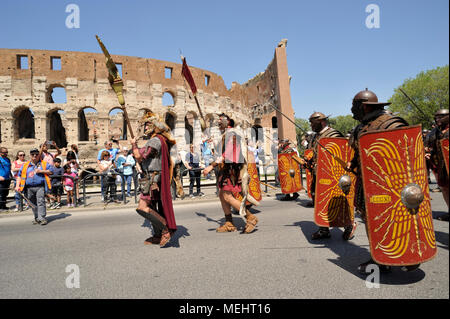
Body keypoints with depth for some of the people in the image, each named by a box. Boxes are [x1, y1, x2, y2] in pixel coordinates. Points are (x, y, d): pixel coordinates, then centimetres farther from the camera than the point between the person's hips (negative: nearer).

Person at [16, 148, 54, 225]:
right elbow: (20, 176, 17)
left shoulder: (44, 164, 7)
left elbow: (51, 171, -2)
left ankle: (42, 218, -14)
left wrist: (41, 171, -12)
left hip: (40, 187, -4)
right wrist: (17, 185, 8)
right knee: (33, 204, 9)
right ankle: (36, 218, 20)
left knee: (41, 202, -13)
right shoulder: (25, 165, 15)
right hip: (29, 188, 4)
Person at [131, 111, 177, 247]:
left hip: (153, 179, -11)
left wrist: (134, 144, -3)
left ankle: (165, 230, -9)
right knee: (152, 208, 16)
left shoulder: (155, 141, -16)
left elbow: (139, 156, -20)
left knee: (142, 207, -15)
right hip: (153, 178, 11)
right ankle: (157, 236, 25)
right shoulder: (160, 140, 18)